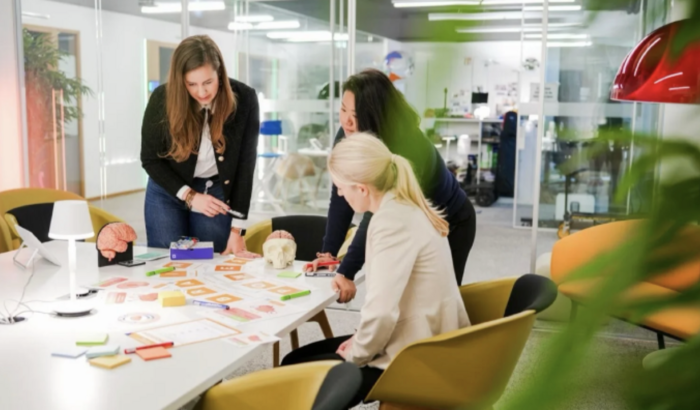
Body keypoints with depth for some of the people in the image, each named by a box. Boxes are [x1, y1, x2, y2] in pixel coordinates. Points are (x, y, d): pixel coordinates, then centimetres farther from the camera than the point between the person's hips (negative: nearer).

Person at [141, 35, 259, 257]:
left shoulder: (244, 99, -22)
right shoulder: (162, 99, -22)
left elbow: (245, 165, -16)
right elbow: (150, 159, -8)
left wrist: (237, 230, -17)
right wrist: (189, 196, -20)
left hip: (217, 192, 0)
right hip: (168, 191, 0)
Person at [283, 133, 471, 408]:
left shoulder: (393, 220, -23)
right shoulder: (408, 207, 7)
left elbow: (381, 312, -31)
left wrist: (355, 354, -12)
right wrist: (360, 341, 9)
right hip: (424, 344, 10)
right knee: (295, 359, 17)